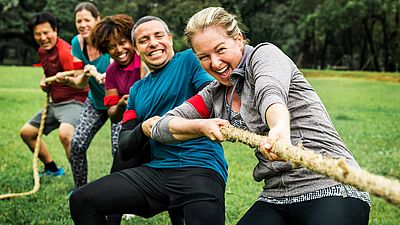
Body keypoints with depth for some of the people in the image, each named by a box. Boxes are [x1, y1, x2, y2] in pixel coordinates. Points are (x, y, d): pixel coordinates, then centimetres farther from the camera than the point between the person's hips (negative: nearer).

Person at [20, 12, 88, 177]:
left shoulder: (65, 51, -20)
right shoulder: (42, 51, 8)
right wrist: (44, 81, 7)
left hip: (74, 101, -10)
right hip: (54, 103, 10)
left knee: (65, 133, -38)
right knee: (26, 132, 17)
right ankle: (52, 169, 34)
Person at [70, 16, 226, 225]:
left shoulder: (190, 60, 5)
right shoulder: (137, 90, 21)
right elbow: (124, 150, 17)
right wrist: (144, 128, -5)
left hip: (201, 168, -5)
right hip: (155, 170, 6)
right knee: (81, 200, -2)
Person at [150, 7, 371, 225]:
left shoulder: (264, 54, -3)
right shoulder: (214, 95, 15)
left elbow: (271, 92, -26)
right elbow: (160, 128, 15)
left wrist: (280, 128, -47)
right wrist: (202, 126, -3)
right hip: (276, 198, 6)